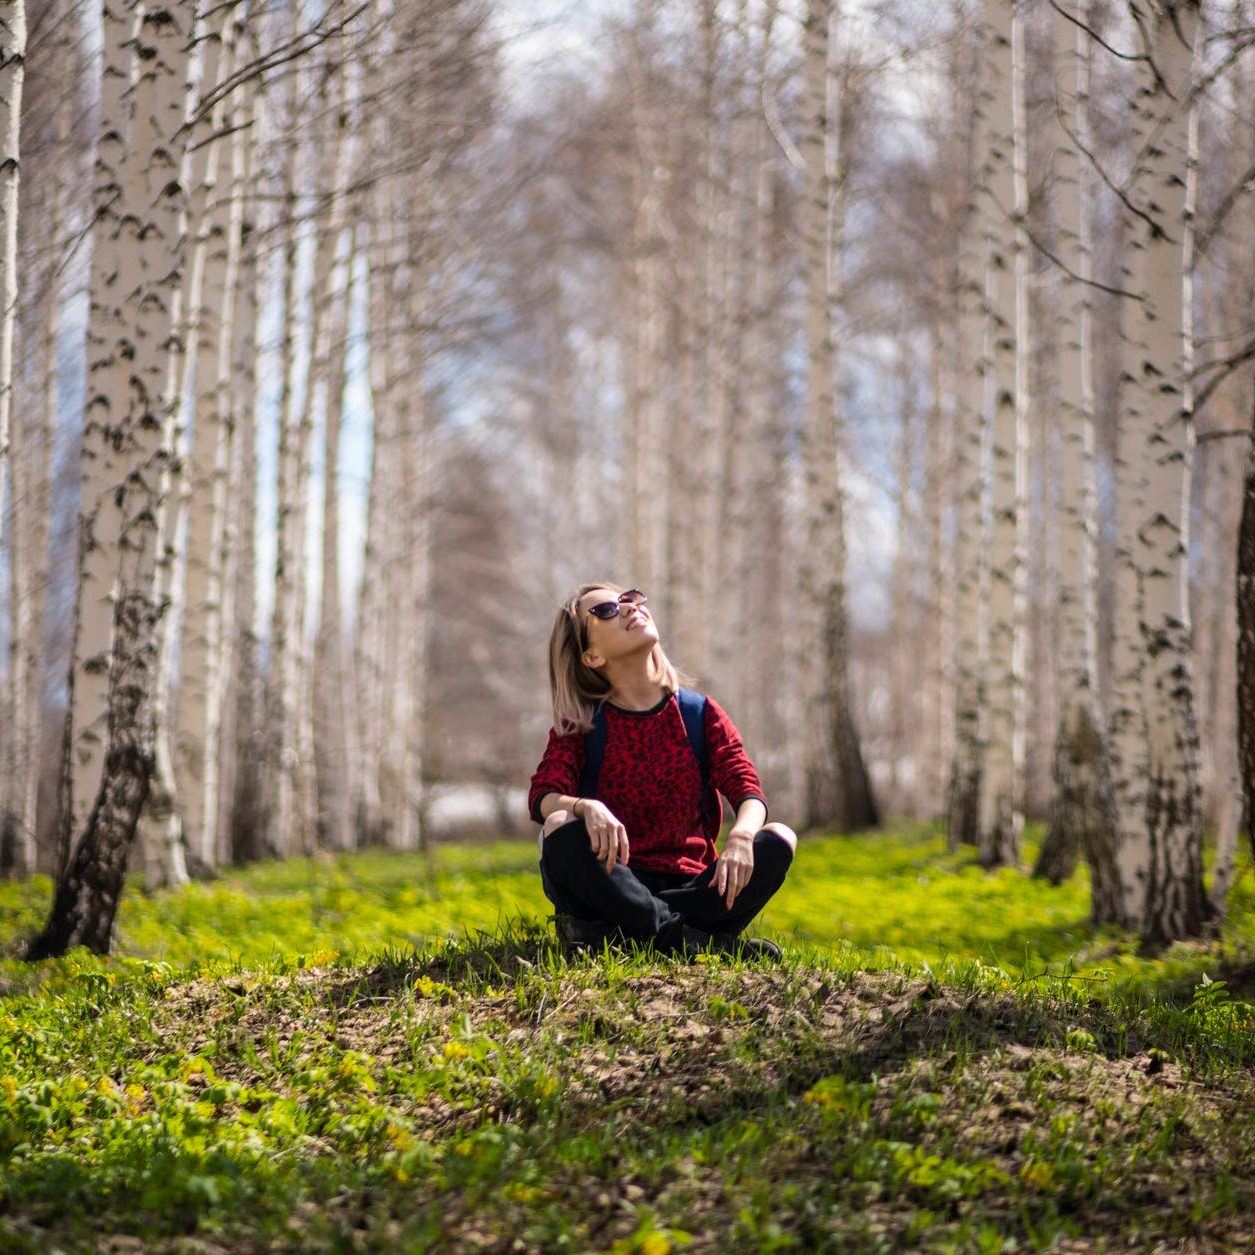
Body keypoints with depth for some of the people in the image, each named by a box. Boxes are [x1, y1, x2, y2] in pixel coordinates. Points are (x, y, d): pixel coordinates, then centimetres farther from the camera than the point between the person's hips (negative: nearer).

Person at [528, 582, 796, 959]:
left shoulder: (700, 713, 7)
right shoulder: (580, 725, 3)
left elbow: (747, 789, -5)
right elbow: (542, 795, -13)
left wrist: (741, 835, -29)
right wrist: (586, 807, -38)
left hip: (689, 887, 2)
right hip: (617, 883, -2)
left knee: (778, 840, -24)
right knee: (561, 828, -31)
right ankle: (687, 939, -35)